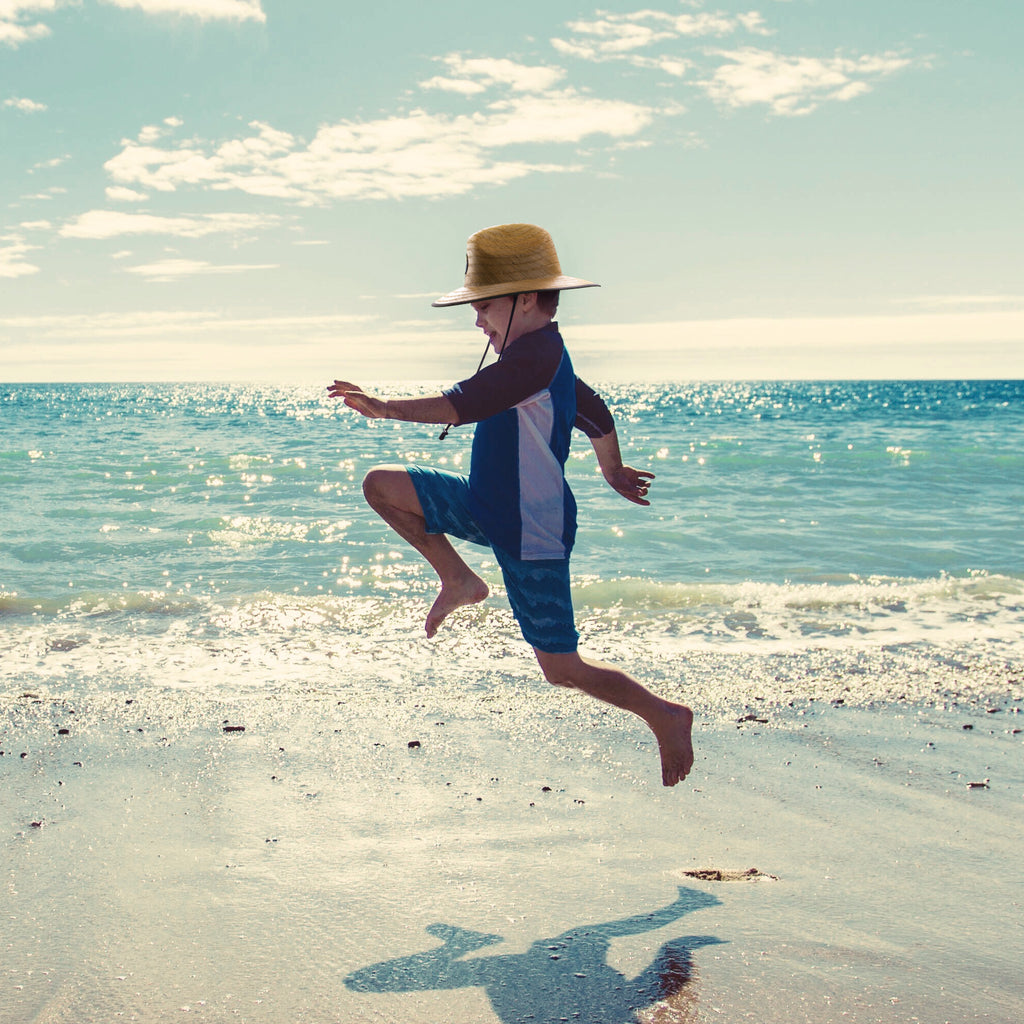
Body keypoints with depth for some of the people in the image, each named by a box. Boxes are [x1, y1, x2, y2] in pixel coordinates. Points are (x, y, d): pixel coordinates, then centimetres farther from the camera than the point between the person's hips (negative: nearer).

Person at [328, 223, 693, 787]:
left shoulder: (536, 351, -23)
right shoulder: (545, 355, 9)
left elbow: (464, 403, -35)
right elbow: (595, 411, 24)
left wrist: (388, 409, -38)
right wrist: (614, 471, 39)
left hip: (532, 535, -9)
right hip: (487, 505, 9)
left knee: (563, 669, 0)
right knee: (381, 485, -2)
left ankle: (665, 716, 19)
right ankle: (459, 581, 11)